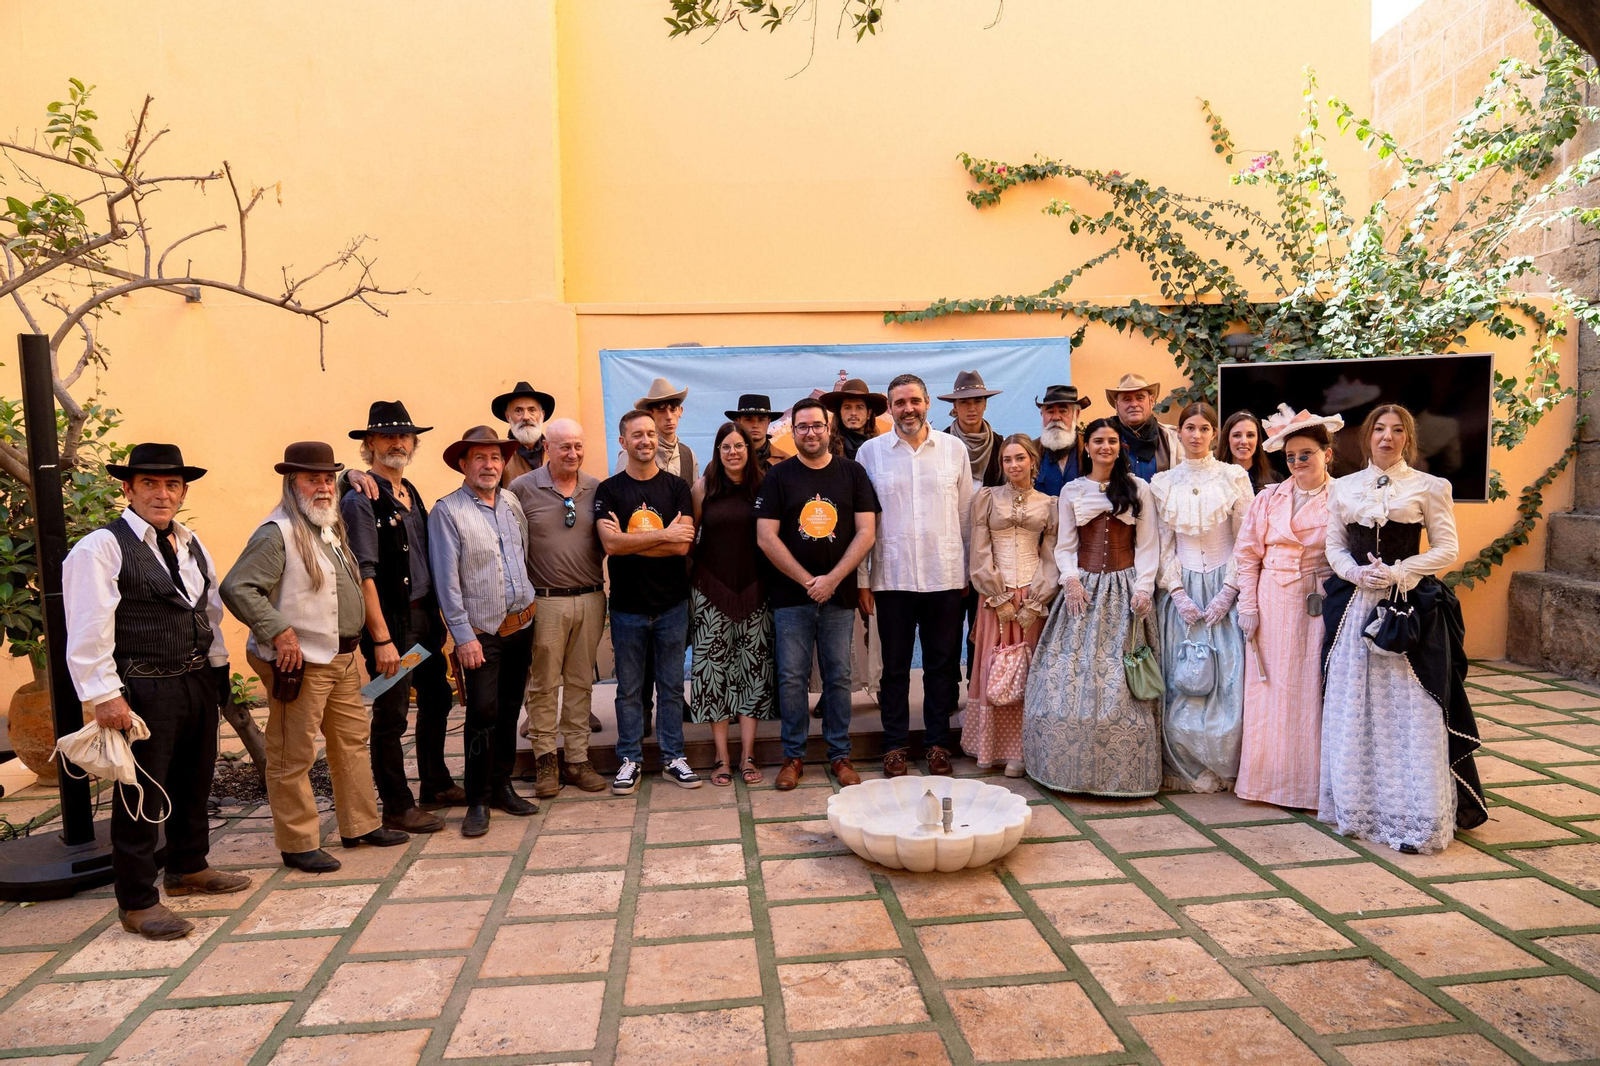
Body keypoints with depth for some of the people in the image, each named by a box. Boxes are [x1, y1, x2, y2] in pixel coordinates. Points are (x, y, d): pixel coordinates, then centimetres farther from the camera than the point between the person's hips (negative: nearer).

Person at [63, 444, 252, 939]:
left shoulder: (191, 544, 12)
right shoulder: (100, 548, -11)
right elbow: (88, 629, -15)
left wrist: (217, 666, 13)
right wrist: (105, 696, -18)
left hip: (198, 682, 7)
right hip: (143, 691, -7)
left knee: (194, 784, 20)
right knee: (141, 796, 2)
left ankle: (189, 869, 38)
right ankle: (137, 902, 16)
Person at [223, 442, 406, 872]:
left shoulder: (332, 528, 14)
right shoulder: (276, 533, -14)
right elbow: (236, 588, -21)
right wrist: (278, 632, -22)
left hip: (342, 659, 9)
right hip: (299, 663, -9)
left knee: (352, 741, 16)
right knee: (293, 757, 1)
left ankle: (361, 825, 28)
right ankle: (299, 845, 12)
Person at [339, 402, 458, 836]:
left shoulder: (411, 494, 13)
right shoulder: (361, 500, -11)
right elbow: (363, 575, -16)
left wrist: (437, 616, 11)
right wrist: (382, 639, -19)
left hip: (425, 615, 8)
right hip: (390, 620, -8)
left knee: (437, 701, 18)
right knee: (391, 716, 2)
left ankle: (436, 783, 35)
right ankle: (396, 807, 15)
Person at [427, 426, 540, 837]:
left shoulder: (512, 504, 9)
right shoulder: (447, 511, -8)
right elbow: (446, 579, -11)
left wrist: (530, 609, 11)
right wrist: (464, 636, -15)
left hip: (521, 626, 6)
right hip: (481, 632, -5)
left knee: (509, 711, 12)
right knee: (483, 714, -6)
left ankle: (502, 786, 25)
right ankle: (478, 801, 6)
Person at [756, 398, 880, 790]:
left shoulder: (852, 473, 6)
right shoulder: (778, 476, 4)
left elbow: (866, 532, -1)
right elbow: (766, 537, -3)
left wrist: (832, 579, -11)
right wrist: (806, 580, -9)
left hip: (839, 595, 1)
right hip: (791, 596, 0)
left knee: (838, 677, 6)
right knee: (791, 678, 3)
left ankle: (840, 754, 19)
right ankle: (794, 756, 16)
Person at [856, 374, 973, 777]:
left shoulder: (954, 449, 5)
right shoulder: (871, 451, 2)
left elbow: (966, 514, 9)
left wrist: (969, 571, 8)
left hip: (945, 576, 1)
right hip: (891, 576, -1)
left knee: (942, 664, 9)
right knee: (895, 665, 7)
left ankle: (938, 743, 23)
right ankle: (895, 745, 20)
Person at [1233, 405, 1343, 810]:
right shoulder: (1268, 498, 7)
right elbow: (1247, 553, 7)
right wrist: (1248, 606, 1)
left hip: (1320, 606, -2)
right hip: (1272, 606, 3)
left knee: (1312, 691, 3)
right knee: (1270, 690, 6)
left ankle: (1312, 782, 16)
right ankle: (1269, 777, 19)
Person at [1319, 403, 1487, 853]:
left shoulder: (1429, 487, 2)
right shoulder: (1343, 488, 10)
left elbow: (1446, 549, -1)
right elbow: (1334, 547, 11)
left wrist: (1399, 572, -14)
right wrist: (1356, 573, -9)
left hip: (1411, 607, -3)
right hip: (1354, 606, 3)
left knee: (1410, 714, -4)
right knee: (1353, 712, 6)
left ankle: (1415, 817, 5)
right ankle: (1356, 807, 18)